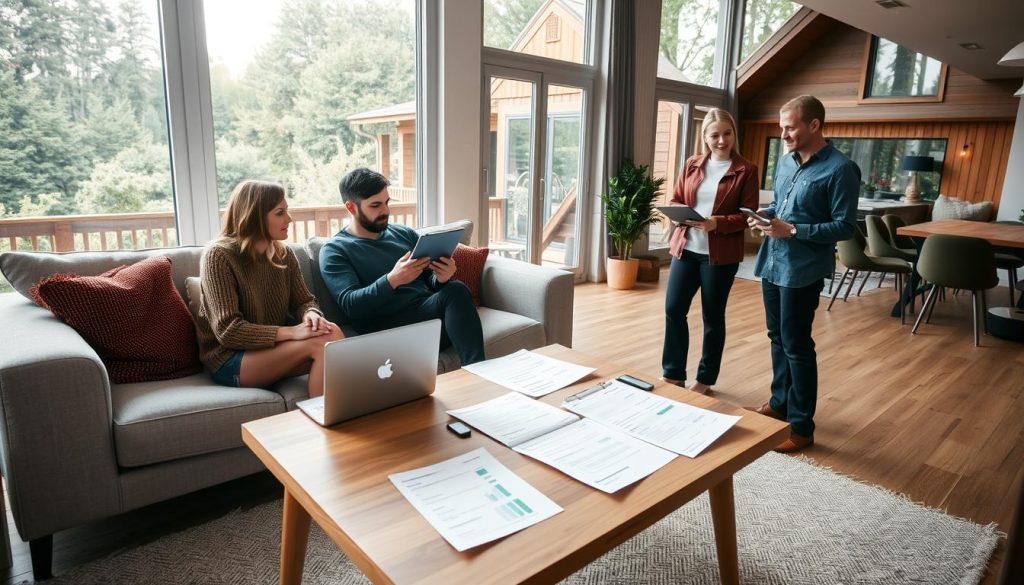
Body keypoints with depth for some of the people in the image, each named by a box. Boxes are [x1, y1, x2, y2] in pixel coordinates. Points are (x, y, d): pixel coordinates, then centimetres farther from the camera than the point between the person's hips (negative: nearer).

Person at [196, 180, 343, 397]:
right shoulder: (218, 256, -13)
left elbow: (303, 300, 6)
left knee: (332, 334, -25)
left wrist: (311, 314, -20)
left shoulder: (284, 255, 5)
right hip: (230, 359, -6)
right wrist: (291, 332, -30)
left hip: (274, 348, 6)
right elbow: (228, 330, -20)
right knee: (321, 343, -28)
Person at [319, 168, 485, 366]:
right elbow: (351, 306, -8)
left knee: (456, 289, -31)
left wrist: (442, 278, -8)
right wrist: (392, 280, -25)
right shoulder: (334, 251, 5)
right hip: (388, 326, -5)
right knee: (455, 294, -31)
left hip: (428, 310, 5)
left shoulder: (405, 233, 20)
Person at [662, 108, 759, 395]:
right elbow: (675, 201, 11)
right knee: (673, 310, 4)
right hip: (685, 249, 4)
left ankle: (705, 379, 22)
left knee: (713, 317, 7)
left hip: (721, 255, -3)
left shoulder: (746, 170, -2)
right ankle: (673, 374, 19)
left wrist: (717, 223, -23)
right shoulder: (691, 165, 9)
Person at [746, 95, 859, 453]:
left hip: (802, 270, -7)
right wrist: (765, 216, -2)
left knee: (797, 345, -1)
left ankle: (801, 426, 13)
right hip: (771, 263, 7)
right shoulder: (786, 161, 9)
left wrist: (793, 230, -21)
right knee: (777, 337, 17)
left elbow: (846, 227, -14)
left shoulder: (840, 169, -14)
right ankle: (779, 403, 35)